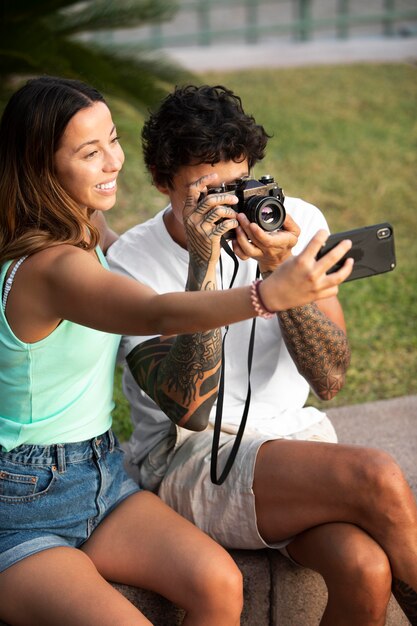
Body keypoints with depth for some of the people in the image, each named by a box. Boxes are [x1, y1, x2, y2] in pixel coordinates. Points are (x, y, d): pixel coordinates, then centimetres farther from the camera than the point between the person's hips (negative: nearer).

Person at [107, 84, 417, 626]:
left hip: (295, 437, 3)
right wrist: (203, 265, -26)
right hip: (191, 460, -3)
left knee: (366, 569, -28)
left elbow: (330, 379, -9)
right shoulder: (132, 262, -11)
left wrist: (278, 270, -22)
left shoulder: (296, 223, -2)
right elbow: (191, 409, -21)